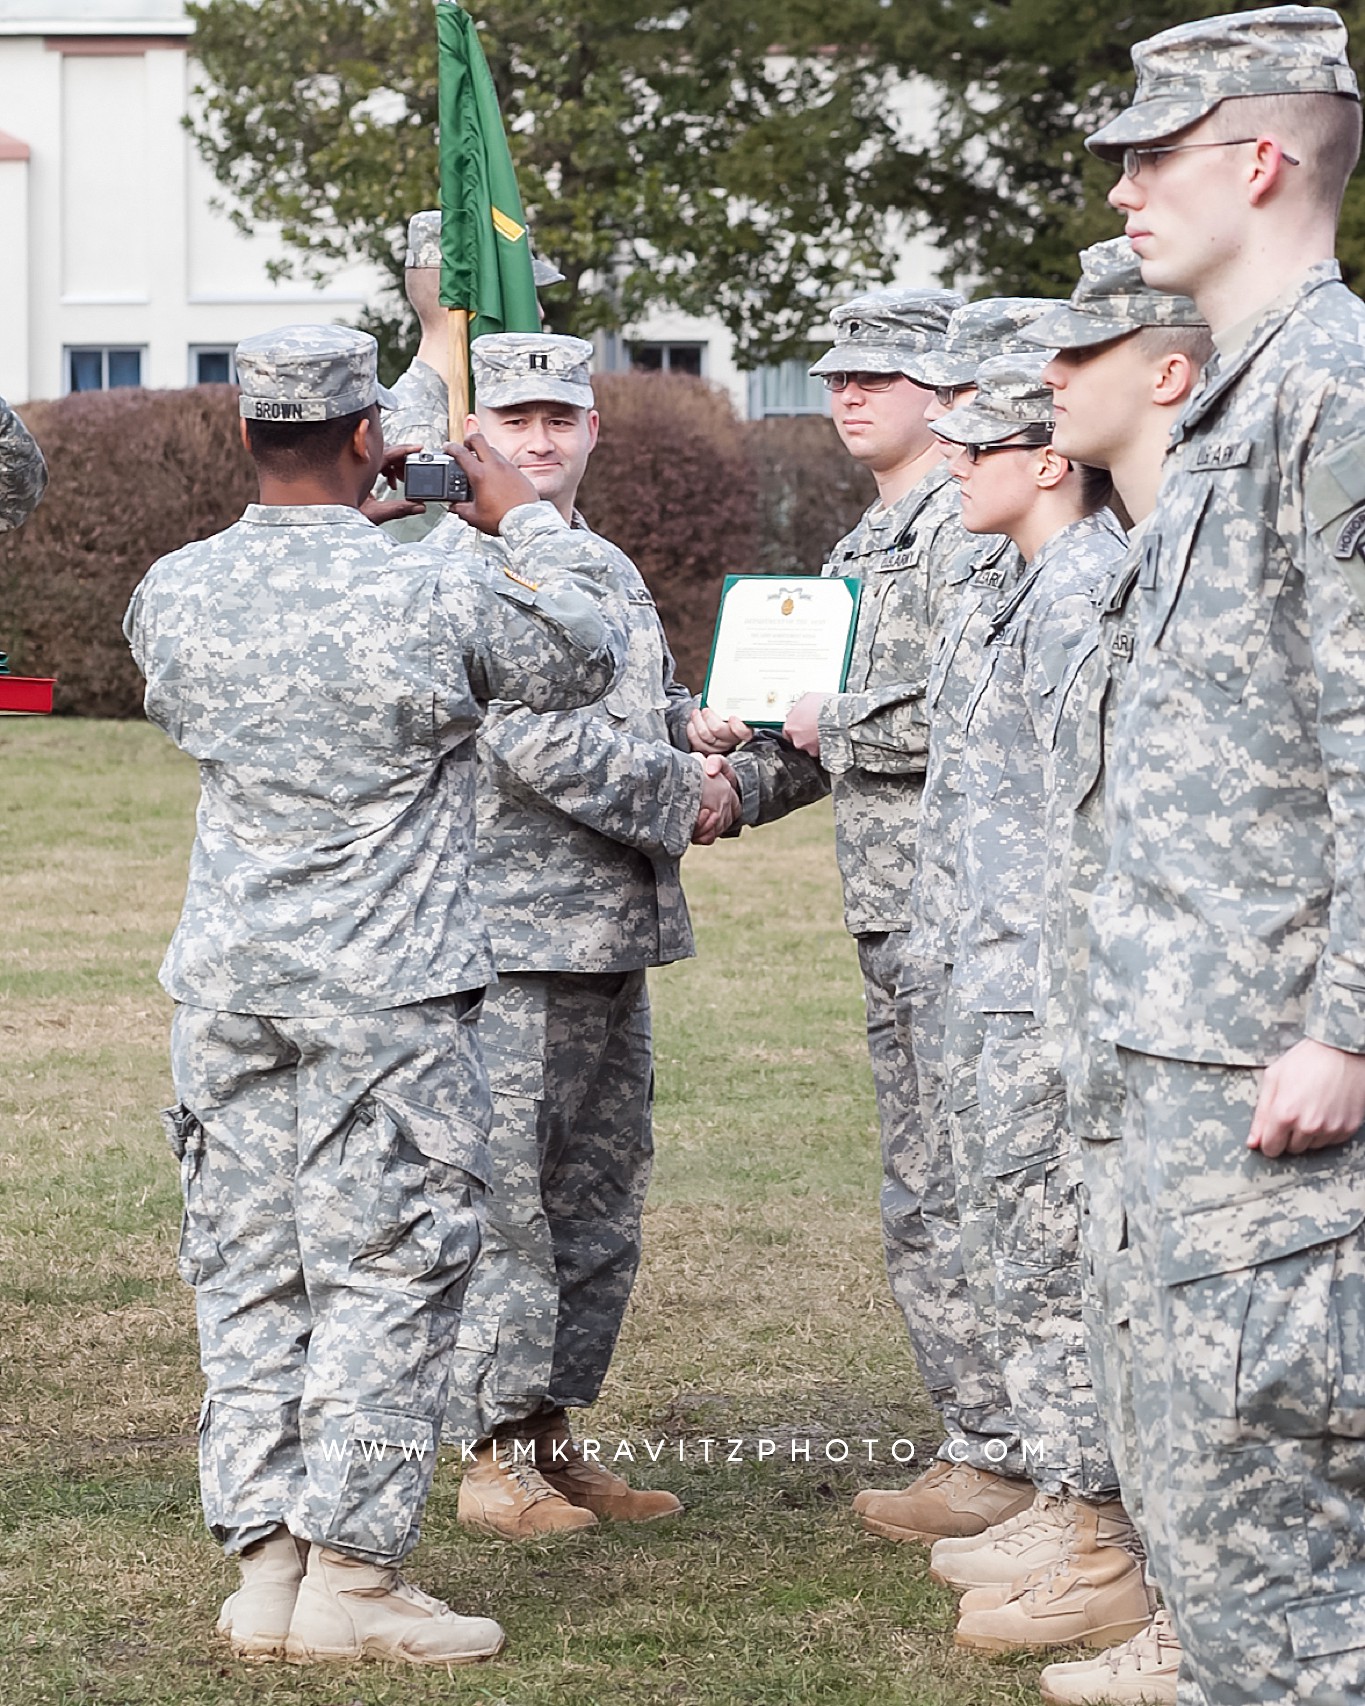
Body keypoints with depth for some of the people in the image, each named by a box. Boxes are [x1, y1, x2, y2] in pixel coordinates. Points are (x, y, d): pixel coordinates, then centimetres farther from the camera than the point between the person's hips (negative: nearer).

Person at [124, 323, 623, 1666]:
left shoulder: (175, 591, -1)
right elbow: (588, 660, 4)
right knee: (384, 1278, 2)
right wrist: (527, 523, 18)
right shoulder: (435, 597, -13)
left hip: (227, 988, 5)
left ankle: (265, 1572, 13)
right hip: (388, 997, -5)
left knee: (248, 1275, 10)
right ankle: (351, 1579, 2)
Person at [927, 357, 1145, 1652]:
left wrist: (1055, 991, -22)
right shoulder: (1044, 586, 16)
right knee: (1013, 1243, 16)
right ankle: (1065, 1509, 24)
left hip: (1056, 993, -11)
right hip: (1020, 991, 11)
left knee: (1047, 1260, -6)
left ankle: (1097, 1549, 0)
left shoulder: (1084, 592, -16)